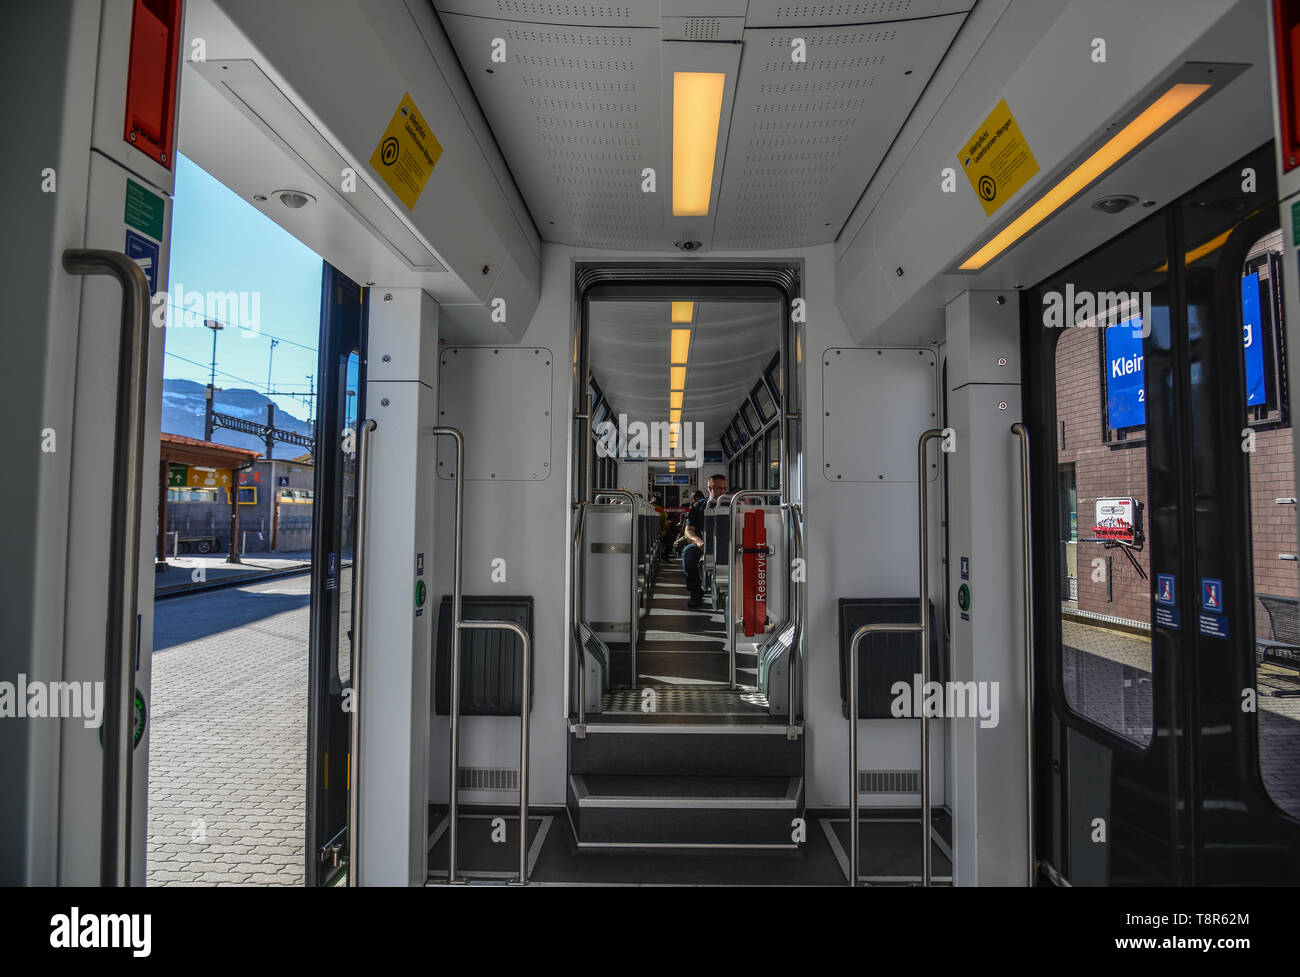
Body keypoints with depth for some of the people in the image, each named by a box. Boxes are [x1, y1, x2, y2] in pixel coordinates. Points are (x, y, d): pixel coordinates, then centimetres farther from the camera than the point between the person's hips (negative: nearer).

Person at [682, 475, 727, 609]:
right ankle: (696, 593, -20)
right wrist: (698, 540, -24)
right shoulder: (698, 507, 10)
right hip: (702, 547, 1)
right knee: (688, 551, -32)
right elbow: (688, 531, -2)